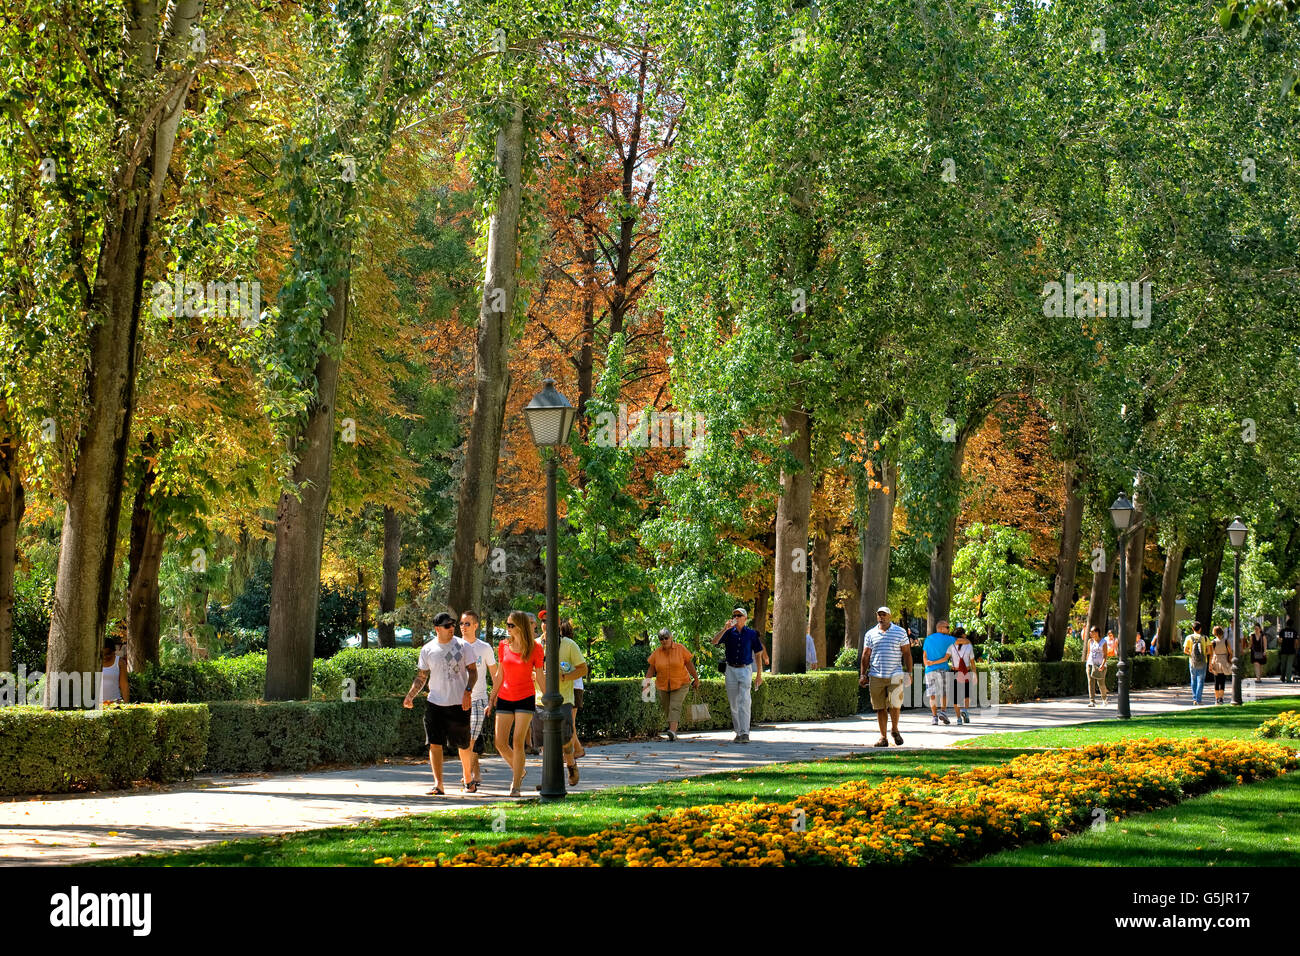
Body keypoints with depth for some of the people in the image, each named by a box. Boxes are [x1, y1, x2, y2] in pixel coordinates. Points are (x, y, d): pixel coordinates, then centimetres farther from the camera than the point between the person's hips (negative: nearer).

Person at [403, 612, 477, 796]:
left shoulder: (462, 646, -1)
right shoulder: (427, 650, 5)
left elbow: (472, 671, 0)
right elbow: (421, 676, 13)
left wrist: (468, 691, -16)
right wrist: (410, 696, 0)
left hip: (459, 703, -1)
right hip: (435, 703, 1)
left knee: (463, 745, 8)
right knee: (434, 744, -7)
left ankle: (468, 776, 32)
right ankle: (438, 784, -6)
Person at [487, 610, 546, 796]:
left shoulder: (535, 648, -6)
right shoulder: (503, 646, 4)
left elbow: (540, 676, 1)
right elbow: (499, 675, 11)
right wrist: (492, 699, 10)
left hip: (525, 699, -4)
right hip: (505, 698, 4)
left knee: (518, 742, -10)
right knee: (500, 744, 0)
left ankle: (515, 785, -2)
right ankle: (519, 770, 27)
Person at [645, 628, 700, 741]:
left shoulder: (680, 649, -4)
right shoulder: (657, 652, 1)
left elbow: (689, 664, 0)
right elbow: (651, 669, 6)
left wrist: (696, 678, 2)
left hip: (680, 685, -3)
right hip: (662, 685, 3)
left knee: (675, 707, -17)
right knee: (666, 709, 6)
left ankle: (672, 731, -29)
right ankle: (672, 728, 21)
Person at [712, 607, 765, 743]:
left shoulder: (751, 633, 3)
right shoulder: (728, 632, 5)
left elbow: (758, 654, 7)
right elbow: (714, 641, -11)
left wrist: (759, 675, 4)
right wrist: (725, 629, -23)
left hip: (745, 670, -2)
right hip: (731, 670, 3)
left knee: (744, 702, -14)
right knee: (734, 704, 6)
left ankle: (745, 733, -19)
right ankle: (738, 733, 15)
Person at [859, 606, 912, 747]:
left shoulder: (900, 632, 7)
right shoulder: (870, 634, 10)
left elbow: (907, 653, 8)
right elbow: (866, 655, 12)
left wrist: (909, 673, 1)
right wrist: (863, 674, 5)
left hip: (895, 675, -2)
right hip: (876, 676, 2)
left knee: (894, 705, -12)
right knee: (880, 708, 2)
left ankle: (895, 730, 14)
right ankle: (883, 737, 9)